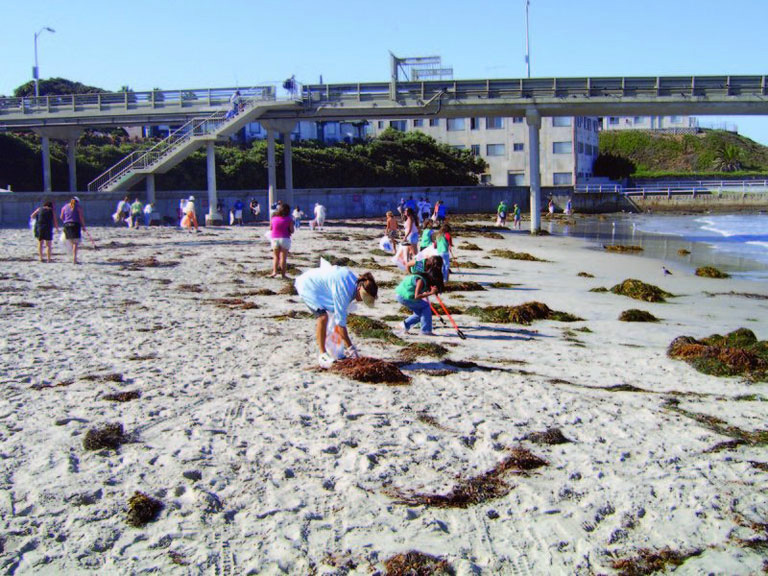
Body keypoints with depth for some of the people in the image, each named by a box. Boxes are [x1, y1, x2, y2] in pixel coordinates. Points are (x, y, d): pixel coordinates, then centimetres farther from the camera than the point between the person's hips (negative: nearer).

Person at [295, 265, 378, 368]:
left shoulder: (355, 280, -10)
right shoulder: (344, 291, -35)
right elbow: (340, 321, -31)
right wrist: (350, 348, -27)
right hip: (307, 286, -9)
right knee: (323, 317, -24)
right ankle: (322, 354, -15)